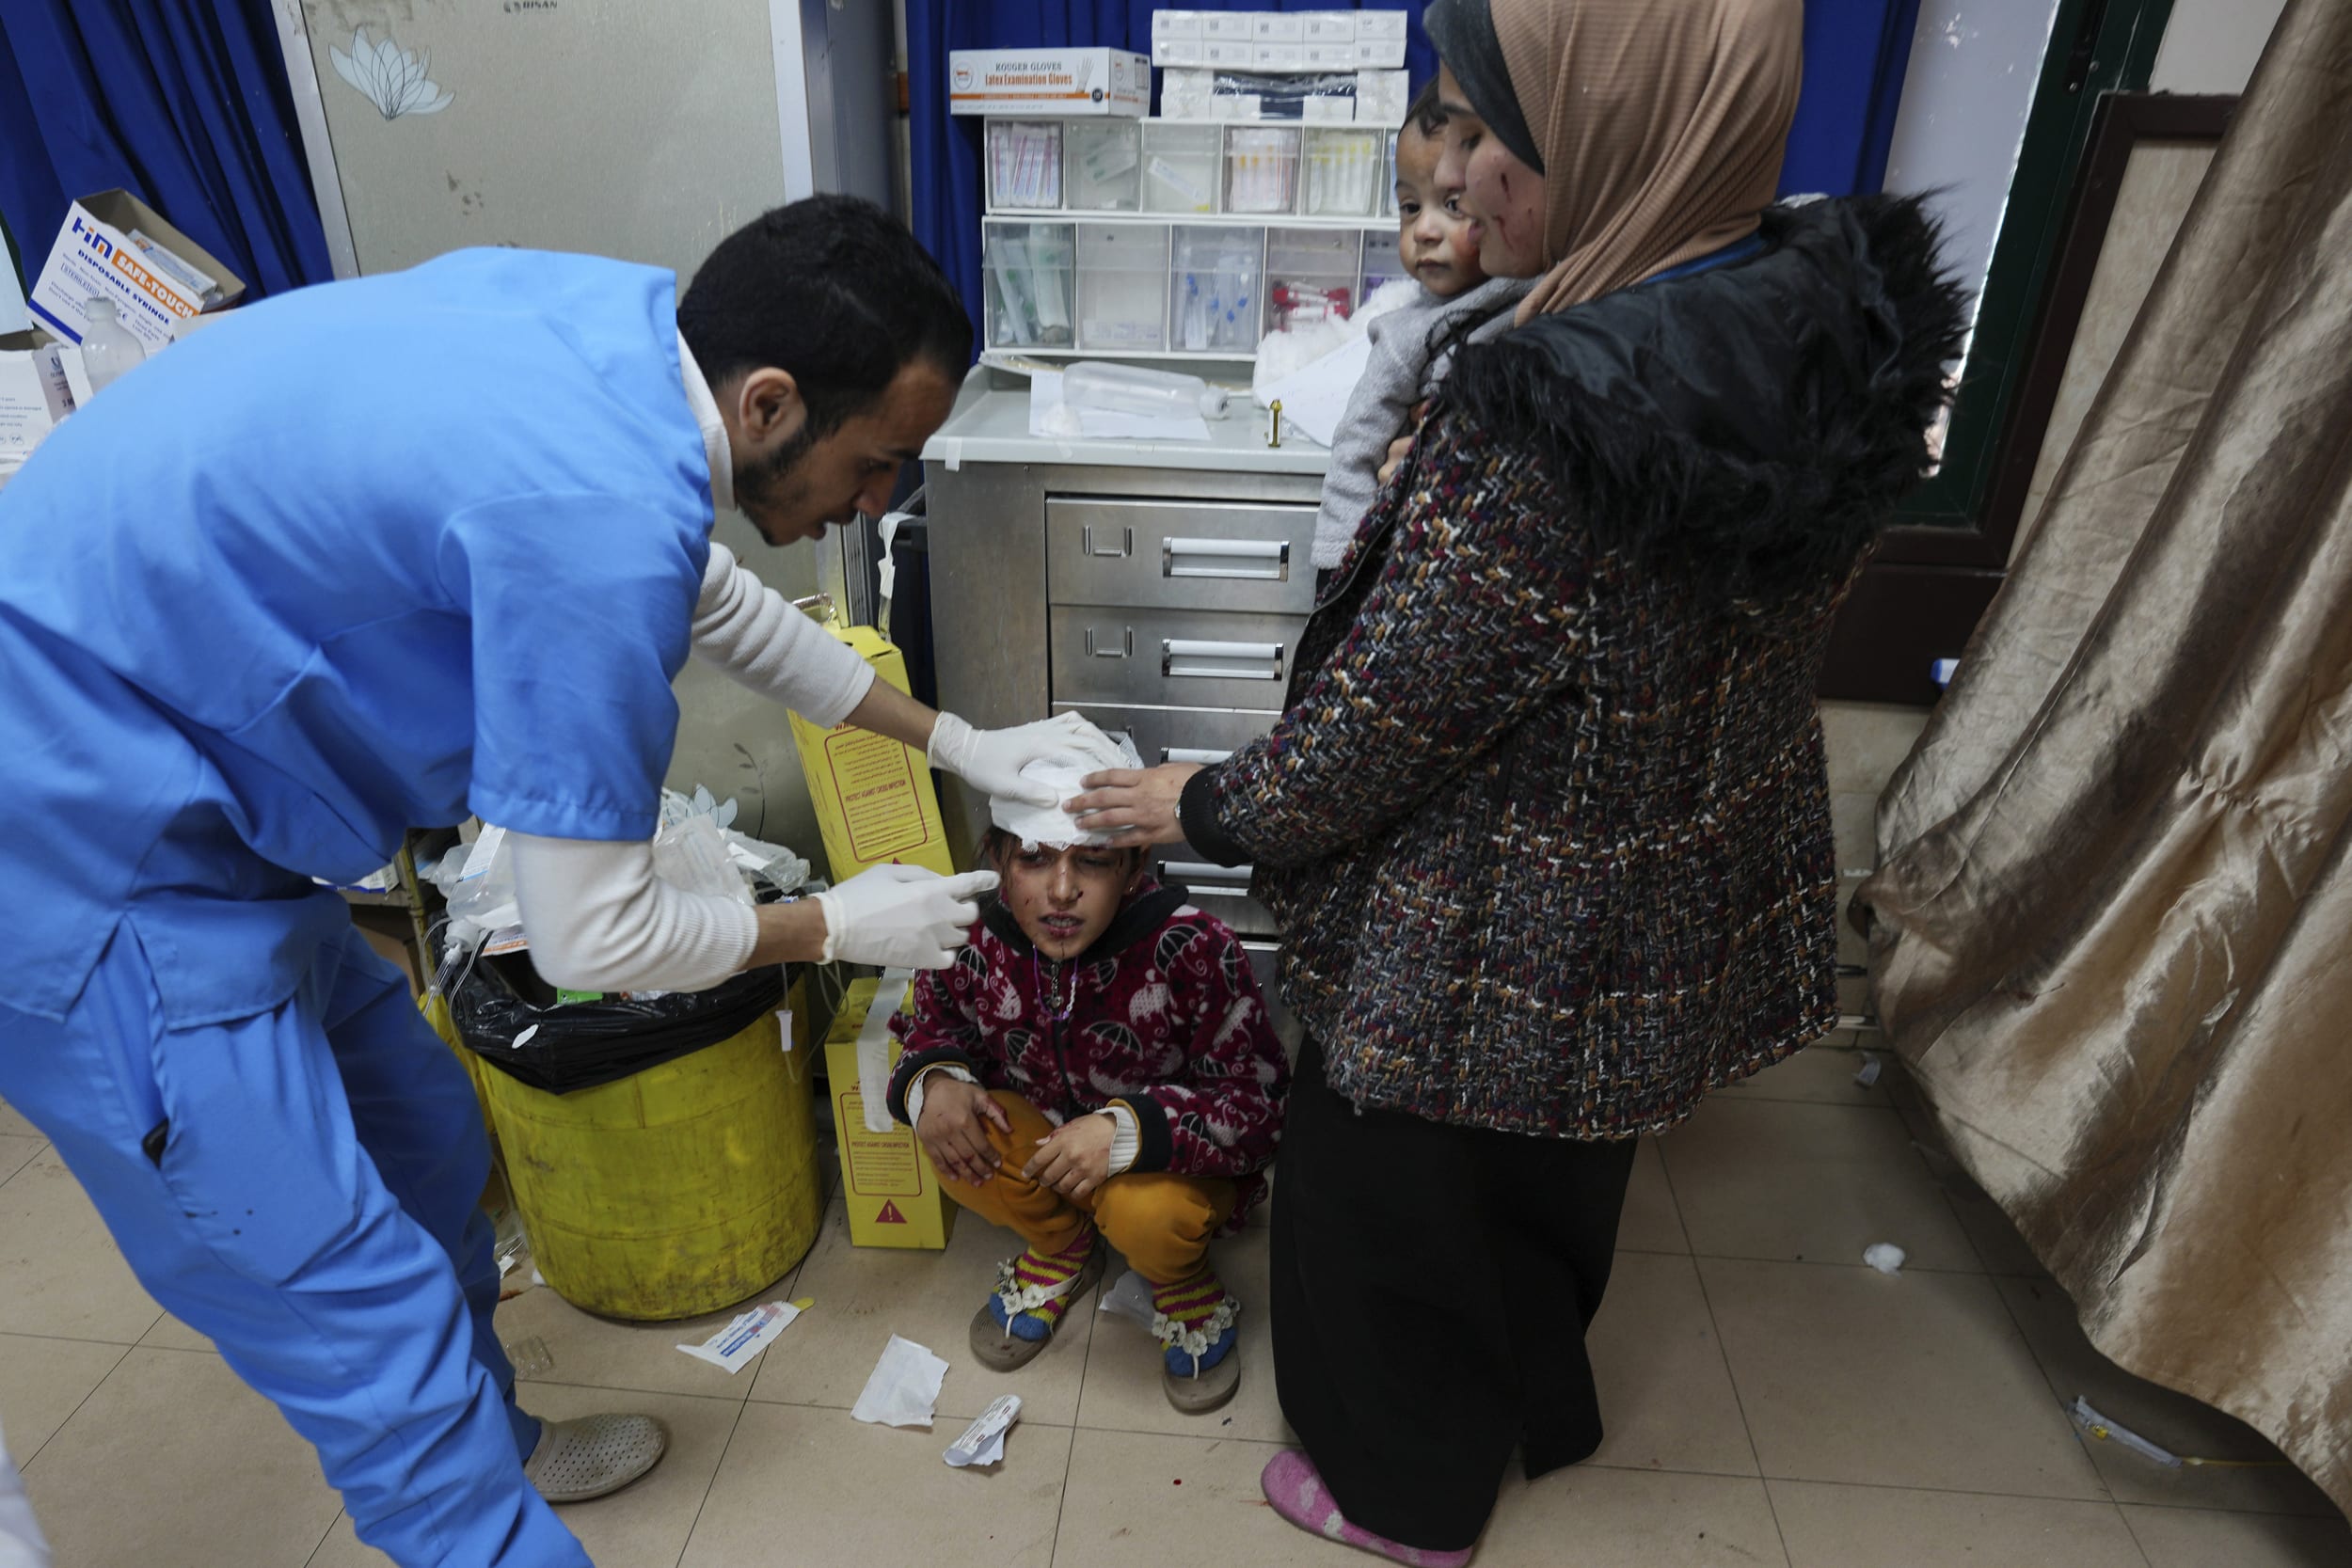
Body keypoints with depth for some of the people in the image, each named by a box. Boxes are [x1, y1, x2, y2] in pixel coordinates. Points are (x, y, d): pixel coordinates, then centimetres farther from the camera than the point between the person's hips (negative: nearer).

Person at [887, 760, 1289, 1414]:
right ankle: (1062, 1250, 9)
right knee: (954, 1142, -25)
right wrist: (932, 1079, -23)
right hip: (1046, 1133, 4)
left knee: (1146, 1211, -36)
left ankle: (1186, 1287, 6)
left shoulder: (1193, 950, -31)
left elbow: (1261, 1099, -26)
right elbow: (933, 1021, 2)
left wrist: (1127, 1130, -40)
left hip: (1171, 1161, -4)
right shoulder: (975, 937, -19)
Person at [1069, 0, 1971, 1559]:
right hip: (1699, 918, 8)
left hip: (1502, 960, -7)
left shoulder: (1544, 442, -35)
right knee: (1557, 1180, 32)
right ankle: (1540, 1402, 60)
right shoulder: (1841, 324, -9)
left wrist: (1201, 808, -5)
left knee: (1397, 1202, 21)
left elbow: (1369, 741, -24)